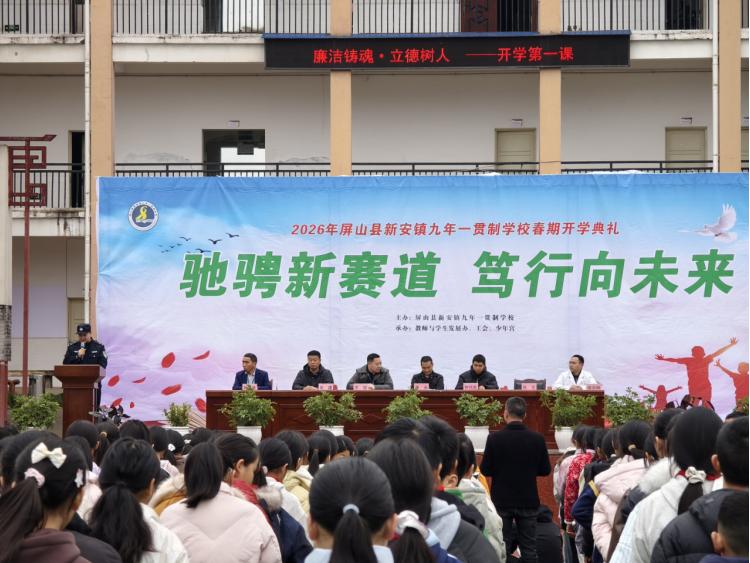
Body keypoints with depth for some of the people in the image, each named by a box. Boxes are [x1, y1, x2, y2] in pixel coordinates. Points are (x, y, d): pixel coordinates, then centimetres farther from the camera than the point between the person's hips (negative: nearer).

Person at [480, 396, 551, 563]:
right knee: (529, 548, 6)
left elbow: (485, 470, -8)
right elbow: (545, 470, 1)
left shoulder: (495, 438, -12)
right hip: (528, 500, 1)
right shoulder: (537, 439, -6)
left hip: (502, 500, -1)